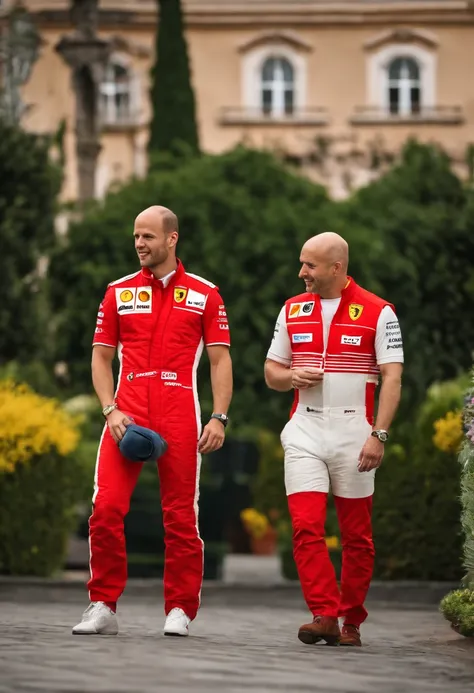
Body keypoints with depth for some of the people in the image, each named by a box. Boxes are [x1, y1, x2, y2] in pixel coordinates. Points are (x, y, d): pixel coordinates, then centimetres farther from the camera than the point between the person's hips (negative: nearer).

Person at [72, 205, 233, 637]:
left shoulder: (204, 294, 8)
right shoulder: (119, 293, 12)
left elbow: (220, 360, 7)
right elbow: (101, 357, 12)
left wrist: (219, 418, -4)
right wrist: (111, 410, -2)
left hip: (180, 419, -1)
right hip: (126, 416, 1)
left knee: (181, 516, 1)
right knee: (106, 508, -9)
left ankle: (180, 610, 10)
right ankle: (103, 607, 0)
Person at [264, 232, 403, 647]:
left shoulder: (378, 313, -2)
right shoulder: (292, 311, 11)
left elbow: (392, 379, -6)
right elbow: (271, 372, 18)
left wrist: (379, 435, -16)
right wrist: (292, 376, -6)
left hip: (353, 433, -3)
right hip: (304, 432, 3)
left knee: (357, 535, 2)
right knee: (306, 527, -11)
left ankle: (351, 622, 11)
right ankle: (325, 615, -12)